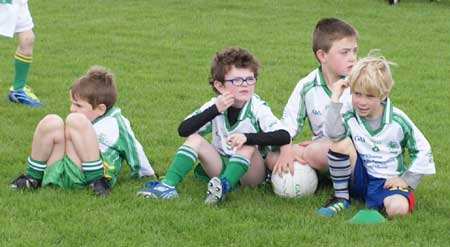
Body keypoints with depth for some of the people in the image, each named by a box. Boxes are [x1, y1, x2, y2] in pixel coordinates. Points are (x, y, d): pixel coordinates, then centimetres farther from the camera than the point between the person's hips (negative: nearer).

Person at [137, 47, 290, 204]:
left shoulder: (257, 109, -15)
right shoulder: (215, 105, -4)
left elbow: (284, 136, -30)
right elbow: (183, 130, -17)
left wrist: (248, 137, -42)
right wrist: (215, 110, -27)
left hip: (251, 171, -3)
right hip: (222, 166, 3)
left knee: (249, 144, -31)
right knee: (194, 139, -16)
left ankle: (224, 186, -47)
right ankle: (168, 186, -29)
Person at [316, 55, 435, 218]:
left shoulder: (398, 121, -6)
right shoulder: (350, 118, -5)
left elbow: (422, 150, 2)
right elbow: (333, 133, -28)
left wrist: (407, 180, -6)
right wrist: (335, 98, -26)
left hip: (388, 182, -2)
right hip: (360, 179, 2)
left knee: (398, 208, -37)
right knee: (342, 143, -24)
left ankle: (377, 204, -2)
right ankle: (341, 198, -10)